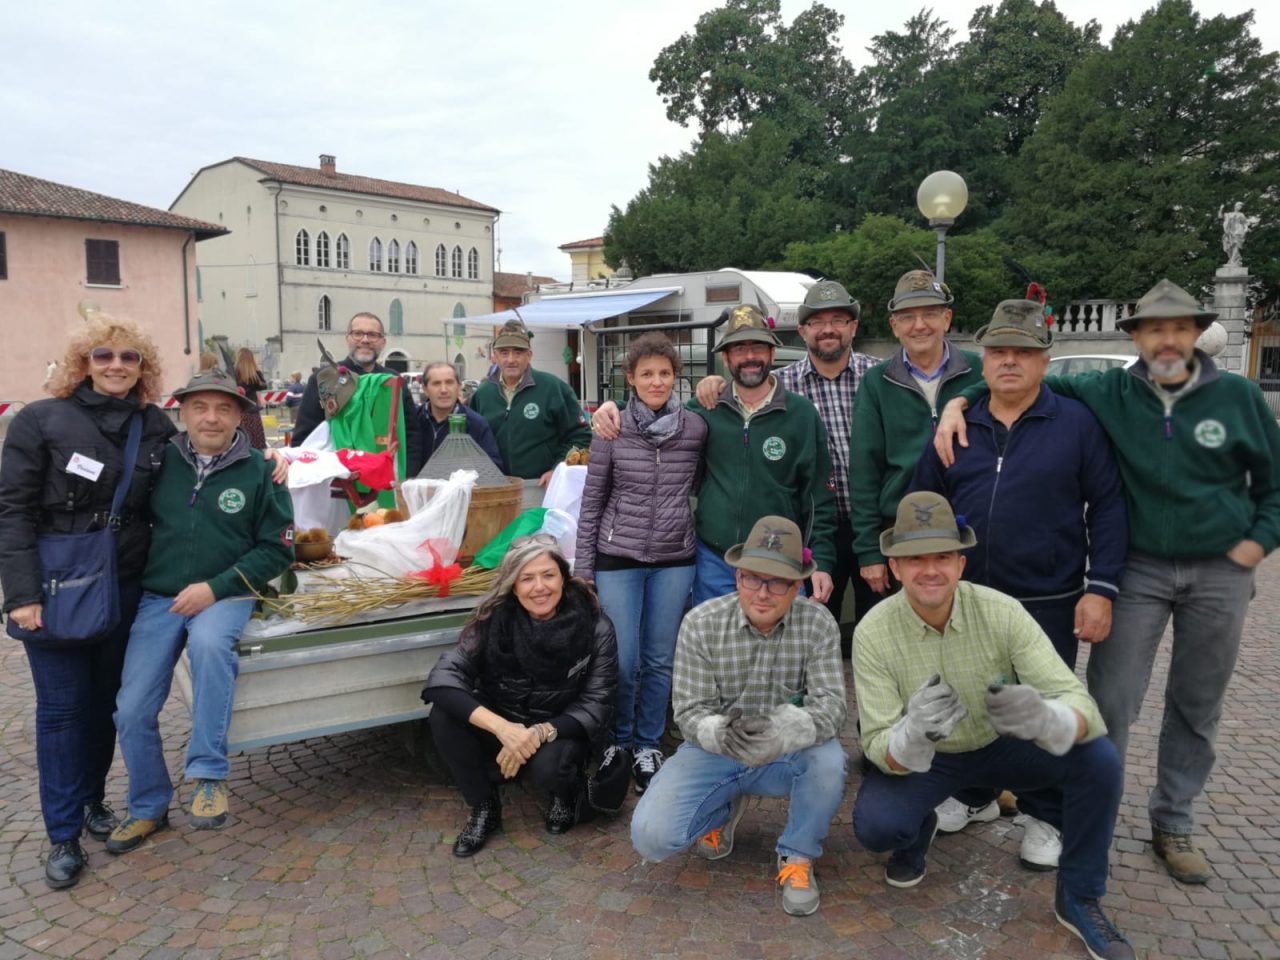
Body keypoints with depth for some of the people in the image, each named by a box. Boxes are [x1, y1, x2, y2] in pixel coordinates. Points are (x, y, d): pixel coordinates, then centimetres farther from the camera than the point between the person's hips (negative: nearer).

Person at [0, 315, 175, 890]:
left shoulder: (156, 428, 4)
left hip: (125, 587, 3)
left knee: (107, 699, 14)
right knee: (62, 706, 2)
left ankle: (92, 798, 34)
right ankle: (64, 835, 14)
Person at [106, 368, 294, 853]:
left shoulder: (258, 472, -5)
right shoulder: (161, 460, 0)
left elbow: (276, 549, -5)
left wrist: (215, 588, -13)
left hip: (224, 595, -3)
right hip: (158, 597, 3)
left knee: (209, 642, -35)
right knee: (132, 709, -4)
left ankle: (208, 776, -22)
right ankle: (148, 807, 22)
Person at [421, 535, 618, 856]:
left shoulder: (595, 628, -20)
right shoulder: (495, 620, -18)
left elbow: (596, 707, -17)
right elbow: (442, 680, -27)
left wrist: (541, 732, -34)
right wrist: (501, 727, -39)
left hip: (562, 730, -2)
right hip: (503, 727, 2)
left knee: (546, 766, -35)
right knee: (444, 714, -25)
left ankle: (569, 791, 4)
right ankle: (484, 807, -1)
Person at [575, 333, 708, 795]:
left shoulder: (697, 428, -3)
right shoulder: (611, 430, -5)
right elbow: (591, 501, 0)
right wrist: (583, 568, 0)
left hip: (675, 559, 1)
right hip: (618, 557, -1)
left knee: (660, 660, 10)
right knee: (623, 661, 0)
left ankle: (648, 745, 29)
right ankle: (618, 741, 26)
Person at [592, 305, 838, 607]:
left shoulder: (802, 414, -3)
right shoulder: (704, 410, 1)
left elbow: (818, 496, -2)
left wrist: (822, 562, -7)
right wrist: (614, 408, -4)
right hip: (713, 561, 2)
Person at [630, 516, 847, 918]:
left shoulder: (818, 624, -13)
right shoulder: (700, 624, -14)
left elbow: (831, 704, -21)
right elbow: (690, 712, -13)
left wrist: (783, 730, -43)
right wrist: (718, 734, -38)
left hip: (784, 757, 0)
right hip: (713, 750, 0)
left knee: (829, 760, -33)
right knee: (650, 836, -19)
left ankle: (797, 857, -2)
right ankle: (725, 807, 16)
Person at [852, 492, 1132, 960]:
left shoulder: (1001, 612, -24)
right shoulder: (873, 633, -25)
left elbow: (1081, 704, -28)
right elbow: (879, 749, -25)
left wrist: (1043, 716, -53)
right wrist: (914, 734, -50)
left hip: (1002, 746, 1)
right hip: (921, 760, -1)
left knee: (1099, 760, -23)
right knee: (874, 825, -28)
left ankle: (1078, 898, 3)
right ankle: (918, 835, 13)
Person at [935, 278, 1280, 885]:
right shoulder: (1110, 395, -5)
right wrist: (961, 402, -20)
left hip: (1221, 572, 2)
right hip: (1138, 568, -1)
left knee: (1197, 706, 13)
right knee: (1111, 699, -3)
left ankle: (1173, 824, 30)